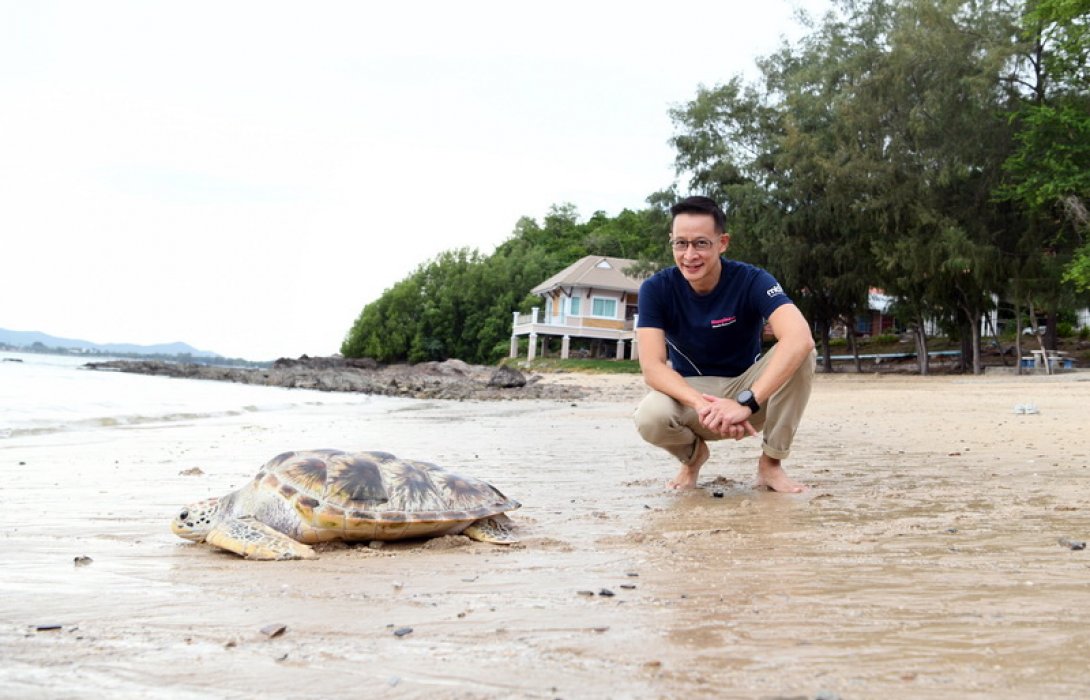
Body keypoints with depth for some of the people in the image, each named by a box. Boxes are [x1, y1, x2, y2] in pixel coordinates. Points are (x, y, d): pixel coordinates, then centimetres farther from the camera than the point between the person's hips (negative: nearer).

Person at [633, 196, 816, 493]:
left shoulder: (752, 281, -19)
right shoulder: (656, 289, -14)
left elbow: (800, 338, -36)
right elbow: (652, 367, -24)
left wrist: (745, 403, -47)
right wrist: (702, 405, -43)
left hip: (750, 391, 0)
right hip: (690, 391, 0)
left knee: (802, 354, -28)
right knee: (650, 418, -34)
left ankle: (771, 463, -10)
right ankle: (693, 455, 3)